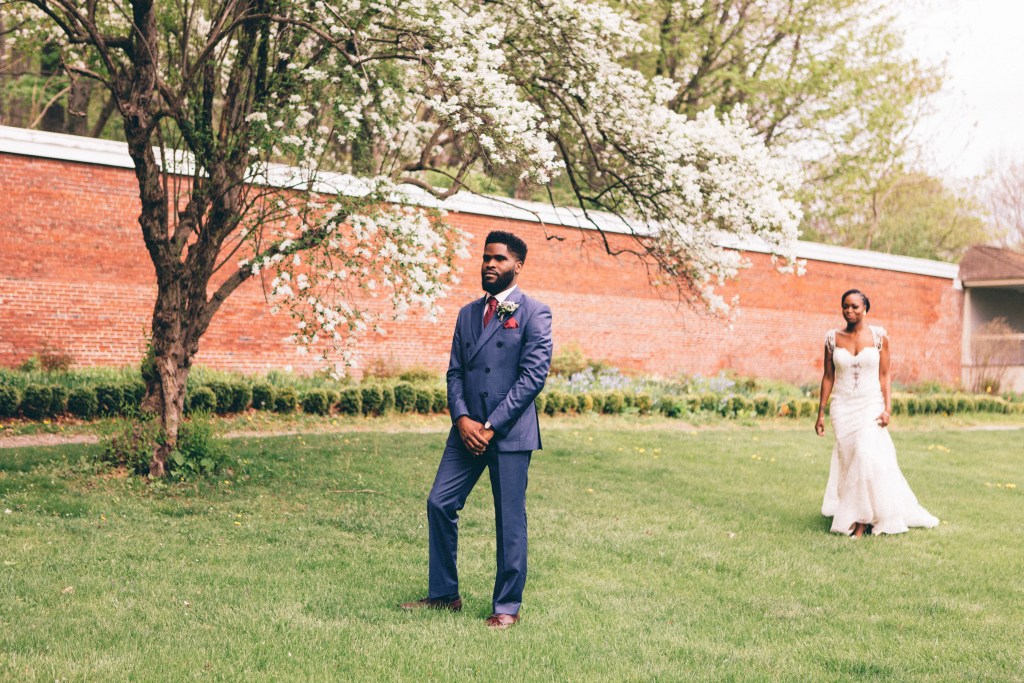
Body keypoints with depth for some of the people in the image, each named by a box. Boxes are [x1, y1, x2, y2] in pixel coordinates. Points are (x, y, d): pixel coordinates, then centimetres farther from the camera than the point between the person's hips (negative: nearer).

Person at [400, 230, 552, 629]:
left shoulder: (534, 313, -3)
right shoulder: (468, 314, 15)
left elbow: (534, 375, -11)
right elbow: (455, 372, 12)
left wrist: (491, 426, -14)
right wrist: (462, 419, -6)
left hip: (510, 432, -6)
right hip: (467, 429, 6)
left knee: (509, 520, 0)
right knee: (440, 504, 3)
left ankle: (507, 606, 12)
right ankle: (444, 594, 16)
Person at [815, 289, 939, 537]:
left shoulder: (879, 336, -1)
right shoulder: (833, 338, 3)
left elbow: (884, 375, 2)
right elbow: (828, 376, 8)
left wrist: (887, 408, -7)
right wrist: (821, 413, 6)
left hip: (871, 405, -2)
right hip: (843, 406, 2)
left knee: (867, 457, -14)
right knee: (848, 458, 0)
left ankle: (863, 518, -4)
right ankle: (853, 516, 12)